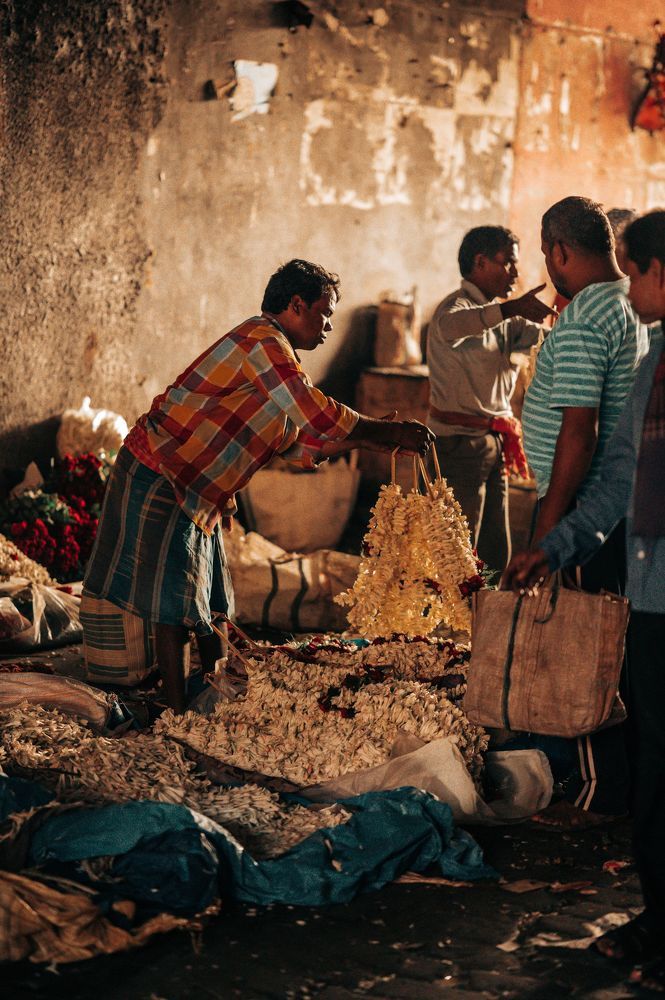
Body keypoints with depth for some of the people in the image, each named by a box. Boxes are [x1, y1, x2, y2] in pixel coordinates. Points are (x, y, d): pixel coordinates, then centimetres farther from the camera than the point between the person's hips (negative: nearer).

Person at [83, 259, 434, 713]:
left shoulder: (274, 350, 15)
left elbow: (300, 445, 15)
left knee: (211, 599, 14)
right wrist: (390, 431, -15)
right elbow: (319, 416, -25)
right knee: (176, 603, -7)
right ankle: (179, 718, -2)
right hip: (159, 477, -10)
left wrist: (371, 438, 7)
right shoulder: (263, 341, -17)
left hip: (194, 488, 10)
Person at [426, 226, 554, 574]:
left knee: (496, 553, 13)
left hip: (493, 443, 9)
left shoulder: (499, 314, 17)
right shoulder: (457, 306, -12)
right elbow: (450, 327, -37)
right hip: (460, 442, -9)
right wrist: (511, 309, -51)